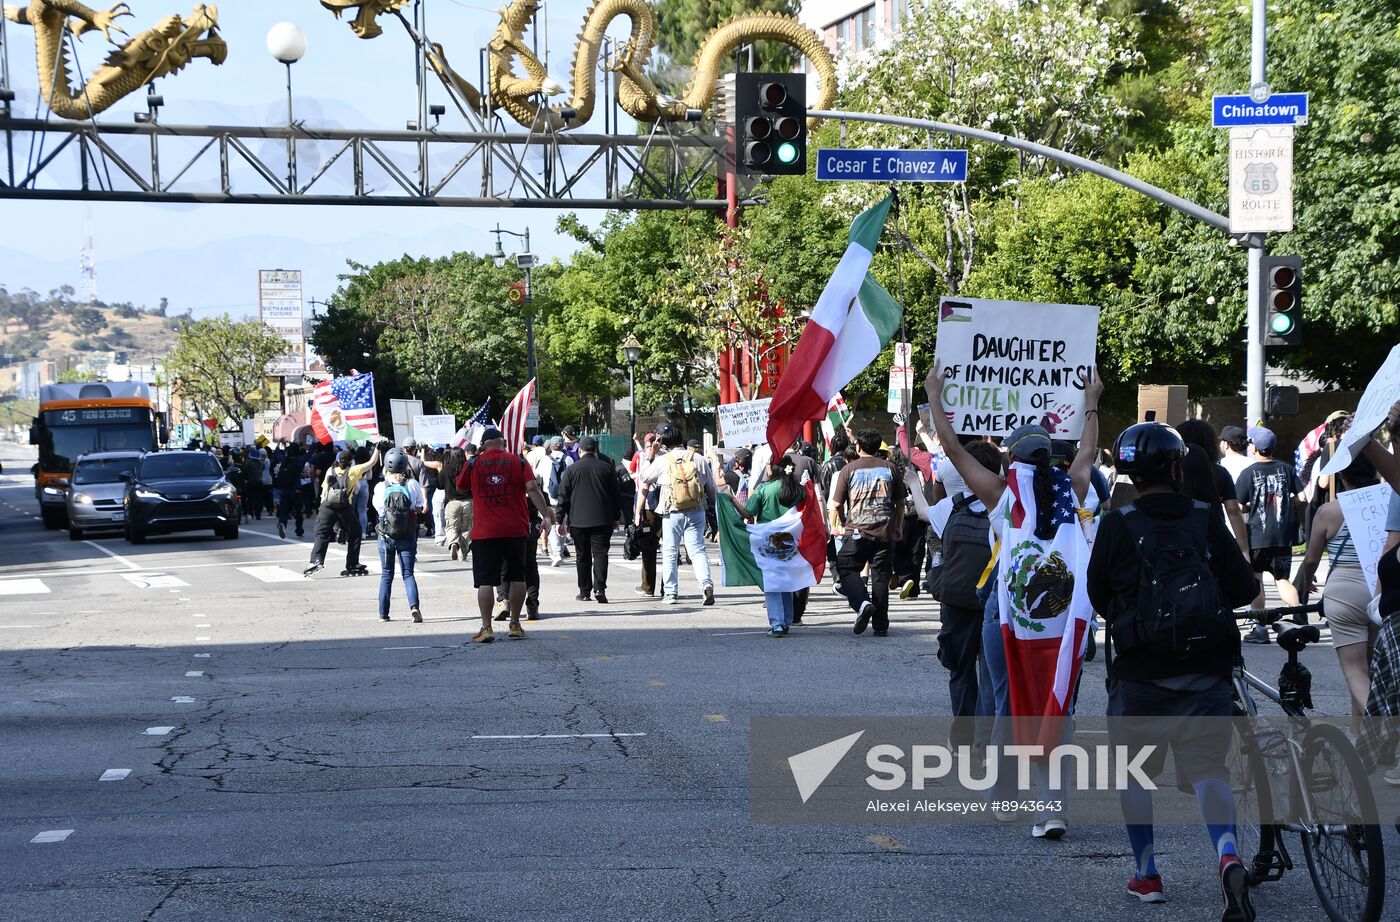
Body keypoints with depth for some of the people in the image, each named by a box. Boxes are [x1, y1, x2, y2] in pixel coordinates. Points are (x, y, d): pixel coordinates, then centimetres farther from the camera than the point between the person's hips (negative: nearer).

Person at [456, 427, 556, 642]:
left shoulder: (474, 464, 1)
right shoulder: (518, 462, 2)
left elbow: (460, 488, 14)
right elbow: (532, 488, -9)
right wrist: (546, 514, -8)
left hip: (484, 532, -1)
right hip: (515, 530, 1)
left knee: (485, 581, -1)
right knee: (517, 577, 14)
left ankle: (486, 627, -7)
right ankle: (515, 624, 18)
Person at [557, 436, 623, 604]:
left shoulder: (572, 469, 0)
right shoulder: (606, 468, 3)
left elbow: (563, 496, 0)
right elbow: (616, 494, 8)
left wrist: (560, 520, 5)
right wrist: (616, 517, 17)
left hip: (578, 521, 0)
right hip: (602, 520, 0)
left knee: (583, 557, 10)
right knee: (600, 553, -3)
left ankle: (584, 591, 14)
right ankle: (599, 589, -18)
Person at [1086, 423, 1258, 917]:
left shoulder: (1117, 525, -6)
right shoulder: (1206, 520, 0)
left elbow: (1096, 593, 2)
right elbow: (1244, 587, 1)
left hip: (1138, 672, -1)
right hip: (1206, 673, 1)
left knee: (1135, 771, 15)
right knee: (1208, 768, 3)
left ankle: (1146, 872, 19)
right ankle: (1228, 856, -20)